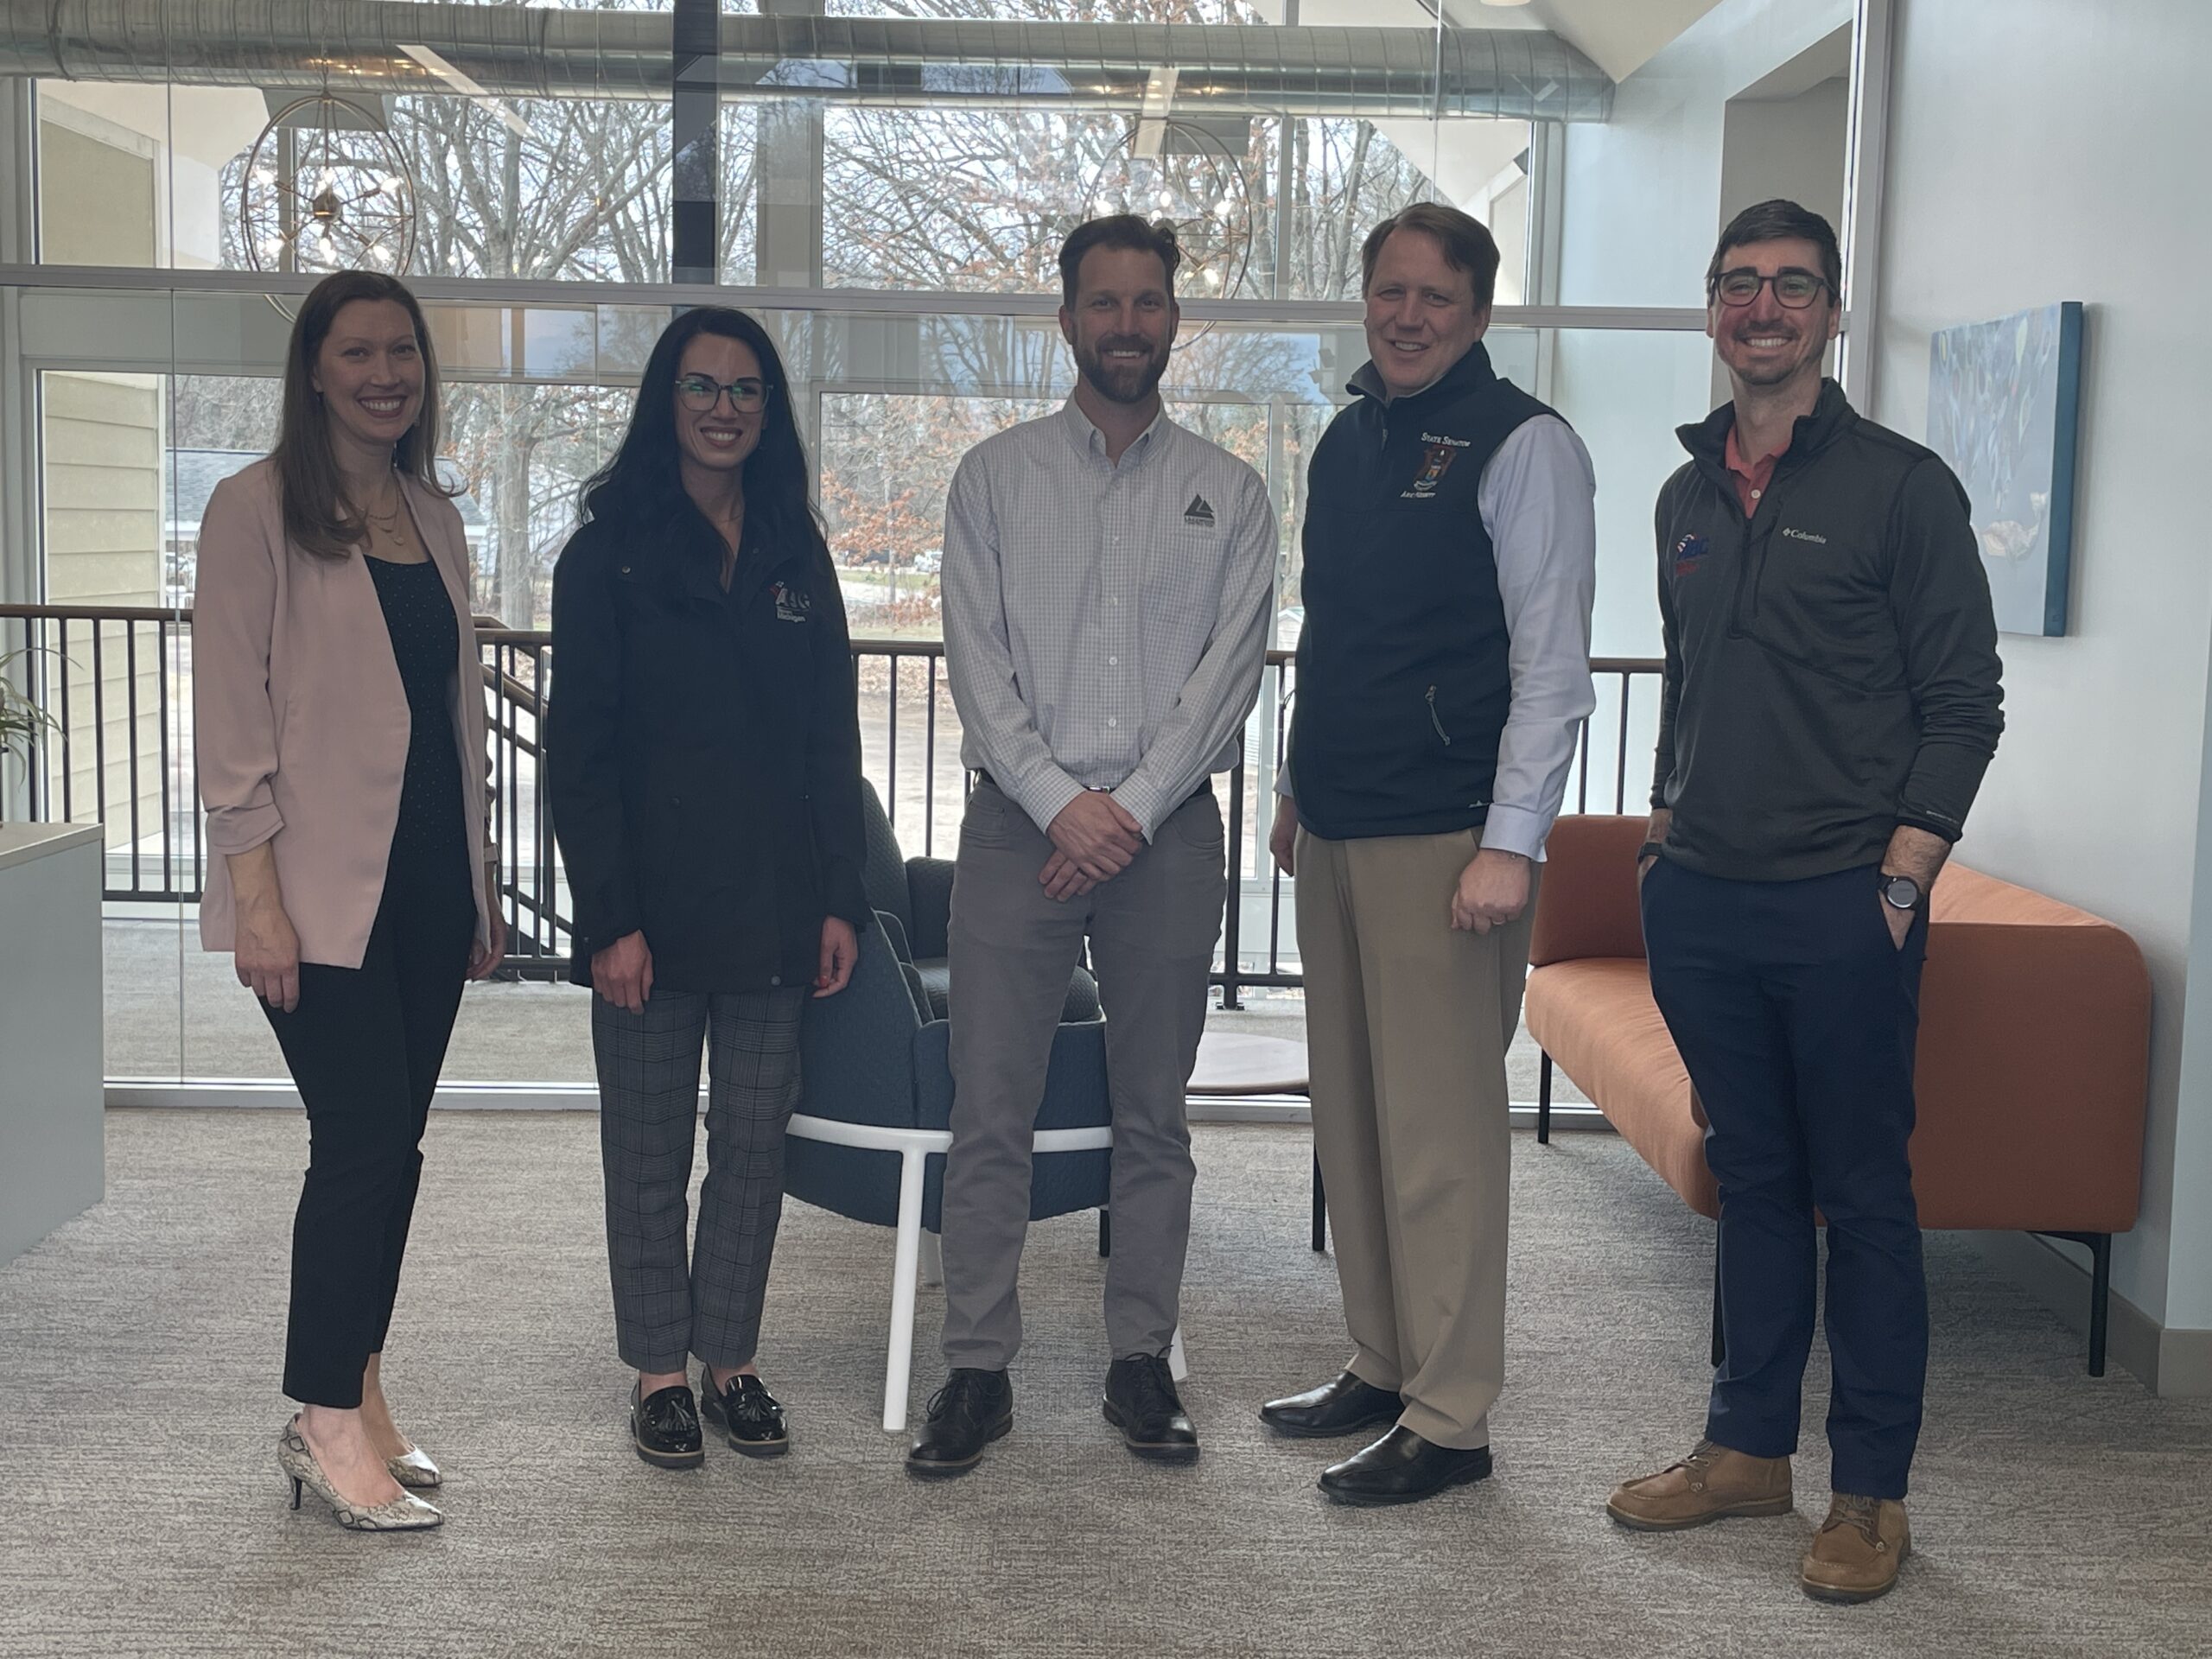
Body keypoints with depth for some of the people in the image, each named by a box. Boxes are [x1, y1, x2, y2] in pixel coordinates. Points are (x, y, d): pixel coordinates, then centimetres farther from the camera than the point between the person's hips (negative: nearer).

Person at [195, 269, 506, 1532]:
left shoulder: (434, 516, 14)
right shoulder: (259, 511, -5)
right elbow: (231, 716, -9)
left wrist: (482, 879, 16)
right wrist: (257, 892, -15)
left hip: (429, 881, 6)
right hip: (324, 889, -6)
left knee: (391, 1146, 9)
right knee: (364, 1145, -8)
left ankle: (355, 1400, 20)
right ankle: (330, 1424, 5)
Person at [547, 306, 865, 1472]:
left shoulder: (796, 556, 9)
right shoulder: (611, 553, -2)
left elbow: (833, 741, 10)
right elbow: (579, 749, -7)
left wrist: (840, 899, 3)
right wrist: (608, 919, -13)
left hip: (774, 907, 3)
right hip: (655, 906, -3)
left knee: (754, 1145, 10)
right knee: (650, 1156, 7)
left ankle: (730, 1359, 23)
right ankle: (659, 1371, 20)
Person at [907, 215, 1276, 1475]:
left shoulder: (1229, 493, 8)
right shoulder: (995, 477, 7)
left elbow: (1231, 666, -1)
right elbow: (978, 663, 0)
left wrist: (1134, 807, -11)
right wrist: (1062, 801, -11)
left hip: (1168, 828, 1)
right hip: (1021, 820, 0)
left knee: (1155, 1113, 7)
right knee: (990, 1111, -1)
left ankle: (1143, 1361, 18)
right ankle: (979, 1370, 9)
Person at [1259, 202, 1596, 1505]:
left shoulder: (1522, 447, -8)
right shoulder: (1349, 440, 15)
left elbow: (1552, 661, -13)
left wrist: (1510, 844, -19)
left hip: (1446, 835, -8)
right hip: (1338, 825, 8)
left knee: (1438, 1126, -5)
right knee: (1351, 1111, 13)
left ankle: (1450, 1420, 5)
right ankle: (1383, 1365, 26)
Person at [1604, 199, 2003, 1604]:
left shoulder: (1901, 486, -4)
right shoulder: (1691, 496, 13)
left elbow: (1964, 704, -6)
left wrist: (1900, 880, -12)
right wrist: (1667, 826, 13)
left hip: (1841, 906, -5)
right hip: (1702, 900, 5)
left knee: (1865, 1195, 2)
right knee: (1752, 1178, 14)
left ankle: (1872, 1490, 13)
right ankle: (1749, 1447, 25)